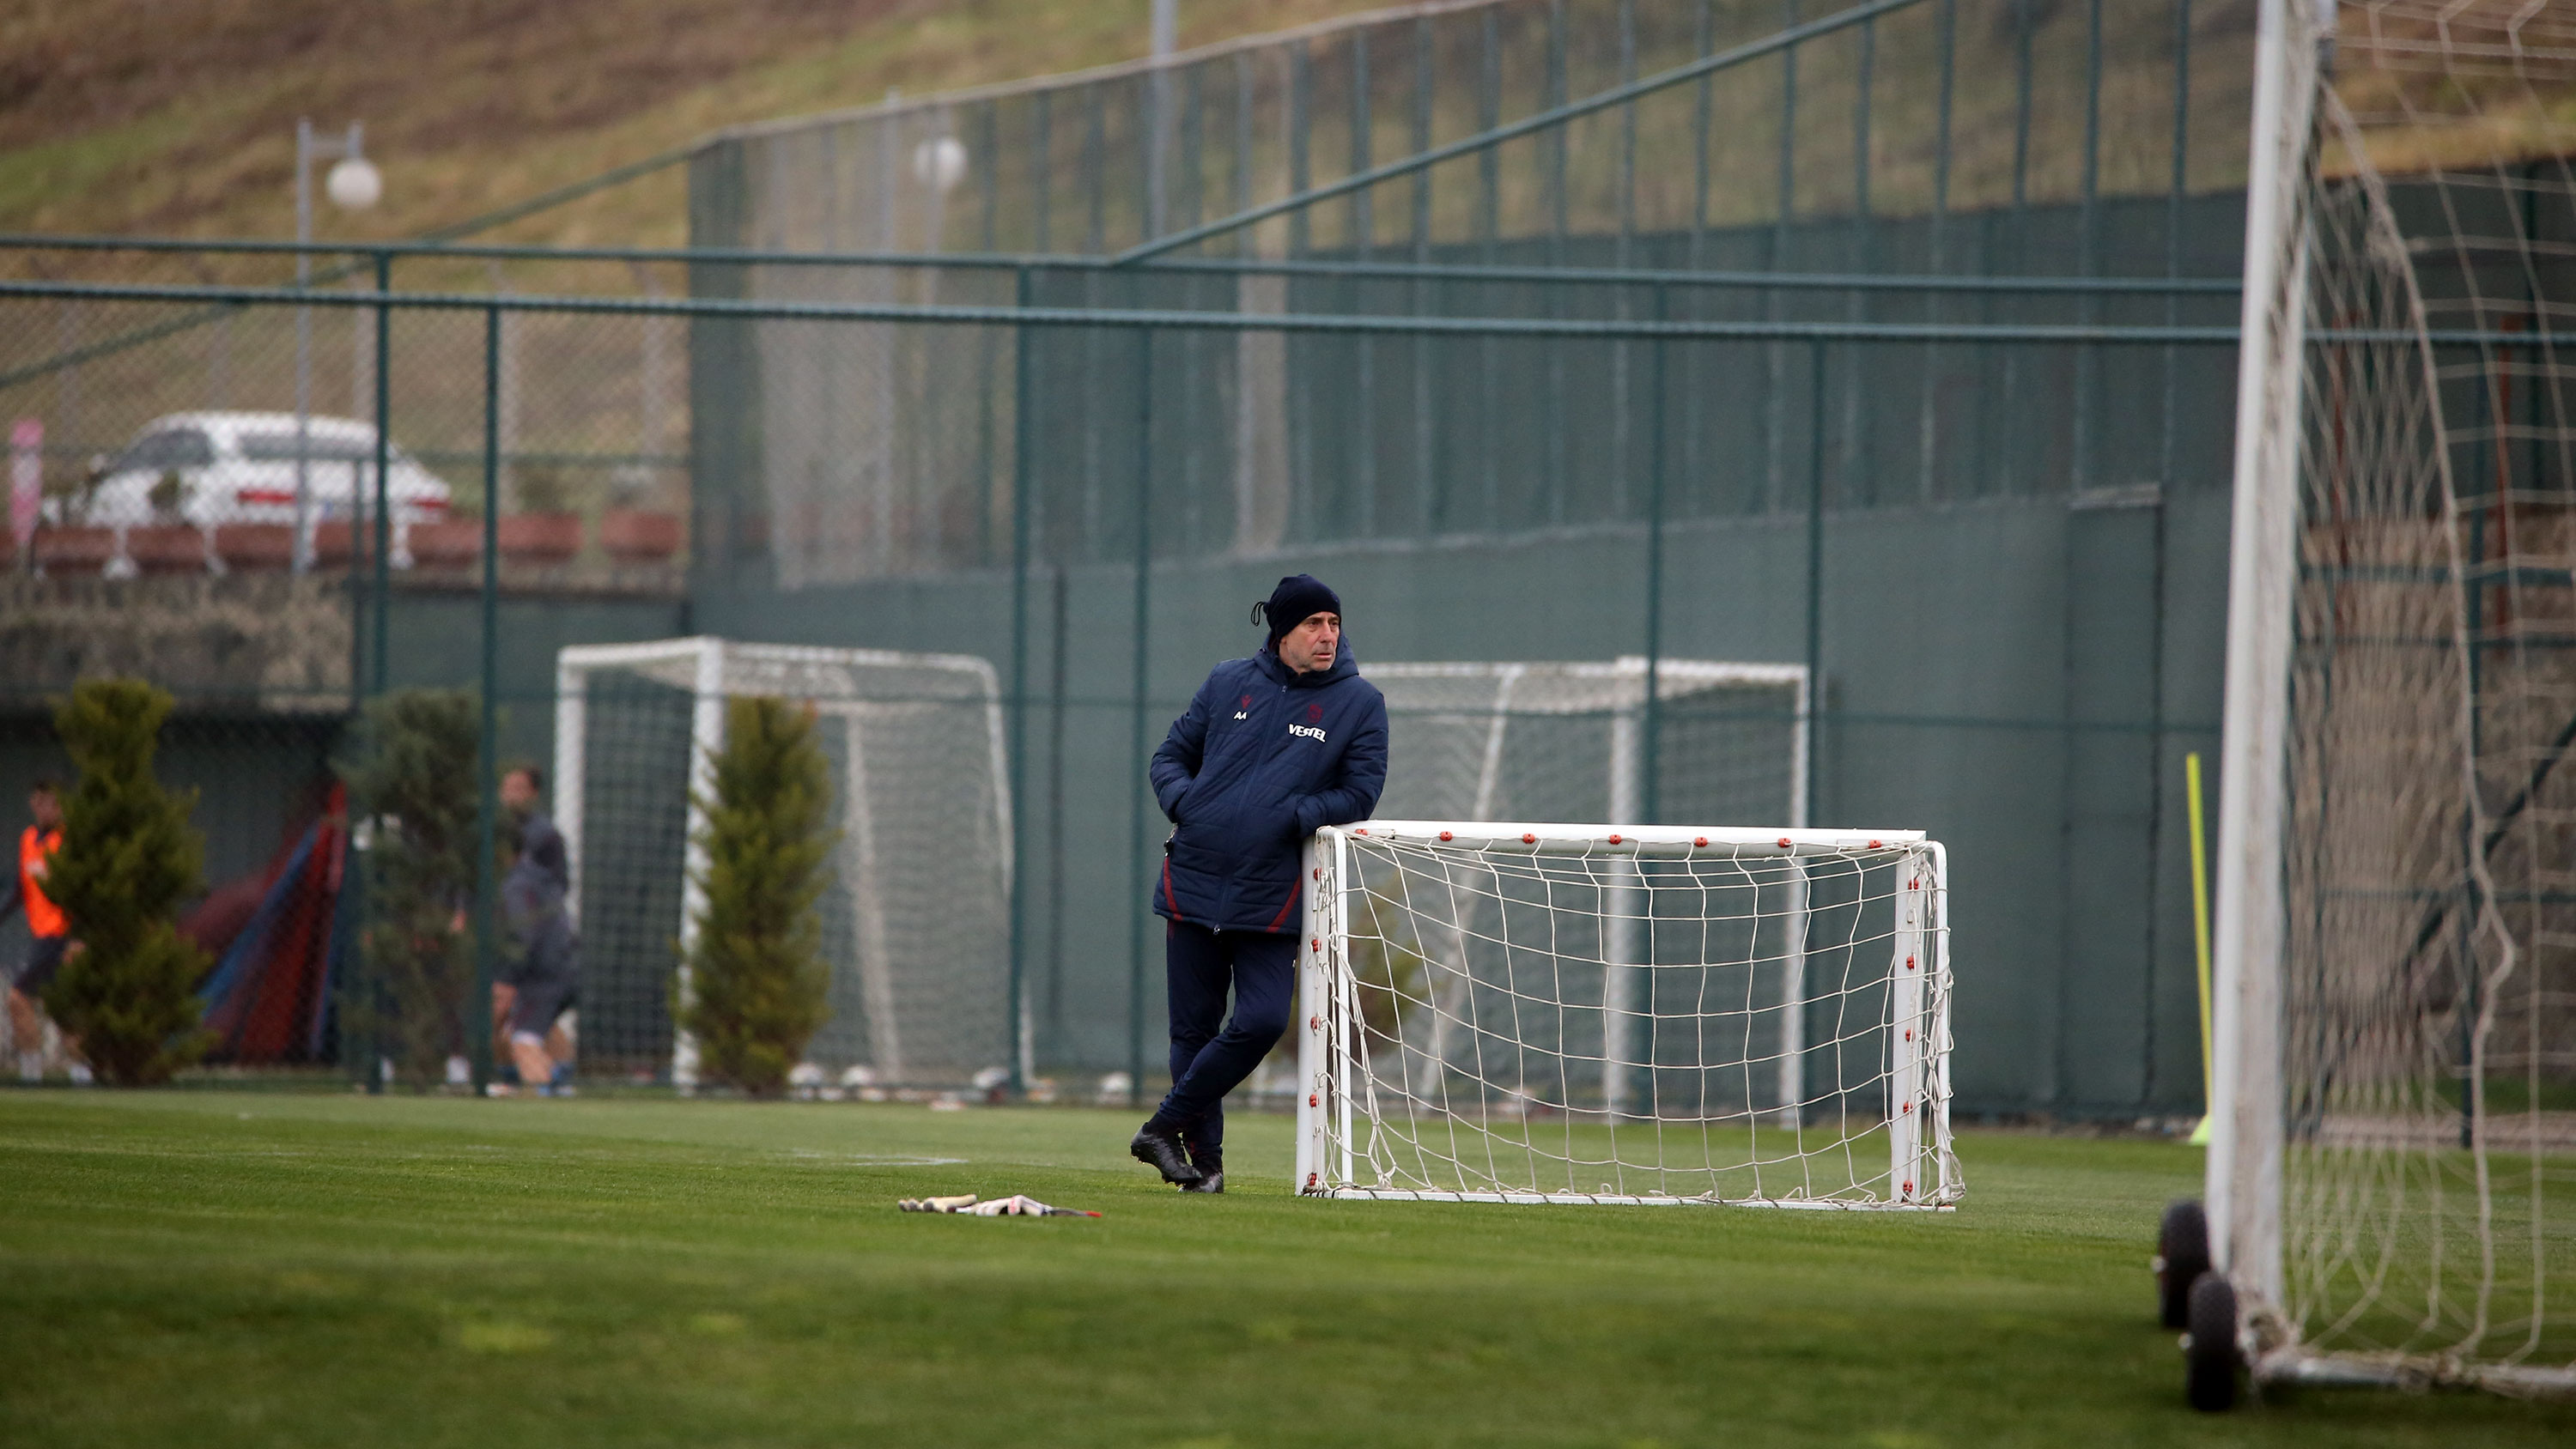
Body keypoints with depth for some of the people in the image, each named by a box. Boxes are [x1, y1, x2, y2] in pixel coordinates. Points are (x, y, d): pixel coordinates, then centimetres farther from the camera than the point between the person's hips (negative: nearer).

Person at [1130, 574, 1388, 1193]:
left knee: (1262, 1020, -14)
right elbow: (1172, 754, 16)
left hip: (1270, 898, -1)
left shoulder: (1359, 703, 2)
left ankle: (1165, 1126, 0)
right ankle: (1204, 1157, 15)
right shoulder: (1229, 683, 7)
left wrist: (1288, 816, -15)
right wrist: (1183, 800, -5)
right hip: (1194, 881, 1)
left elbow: (1359, 795, -2)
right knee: (1193, 1026, 3)